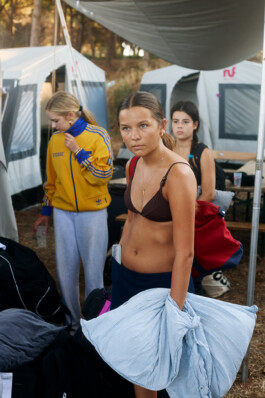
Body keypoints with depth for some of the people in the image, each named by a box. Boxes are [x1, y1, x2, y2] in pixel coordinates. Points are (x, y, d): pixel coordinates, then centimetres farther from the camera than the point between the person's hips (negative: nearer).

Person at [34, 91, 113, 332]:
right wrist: (46, 211, 17)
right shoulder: (55, 140, 5)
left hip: (93, 212, -4)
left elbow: (103, 176, -13)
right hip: (63, 212, 4)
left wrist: (78, 151, -16)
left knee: (93, 269, 3)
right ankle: (72, 321, 20)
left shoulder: (98, 136, -7)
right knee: (65, 269, 6)